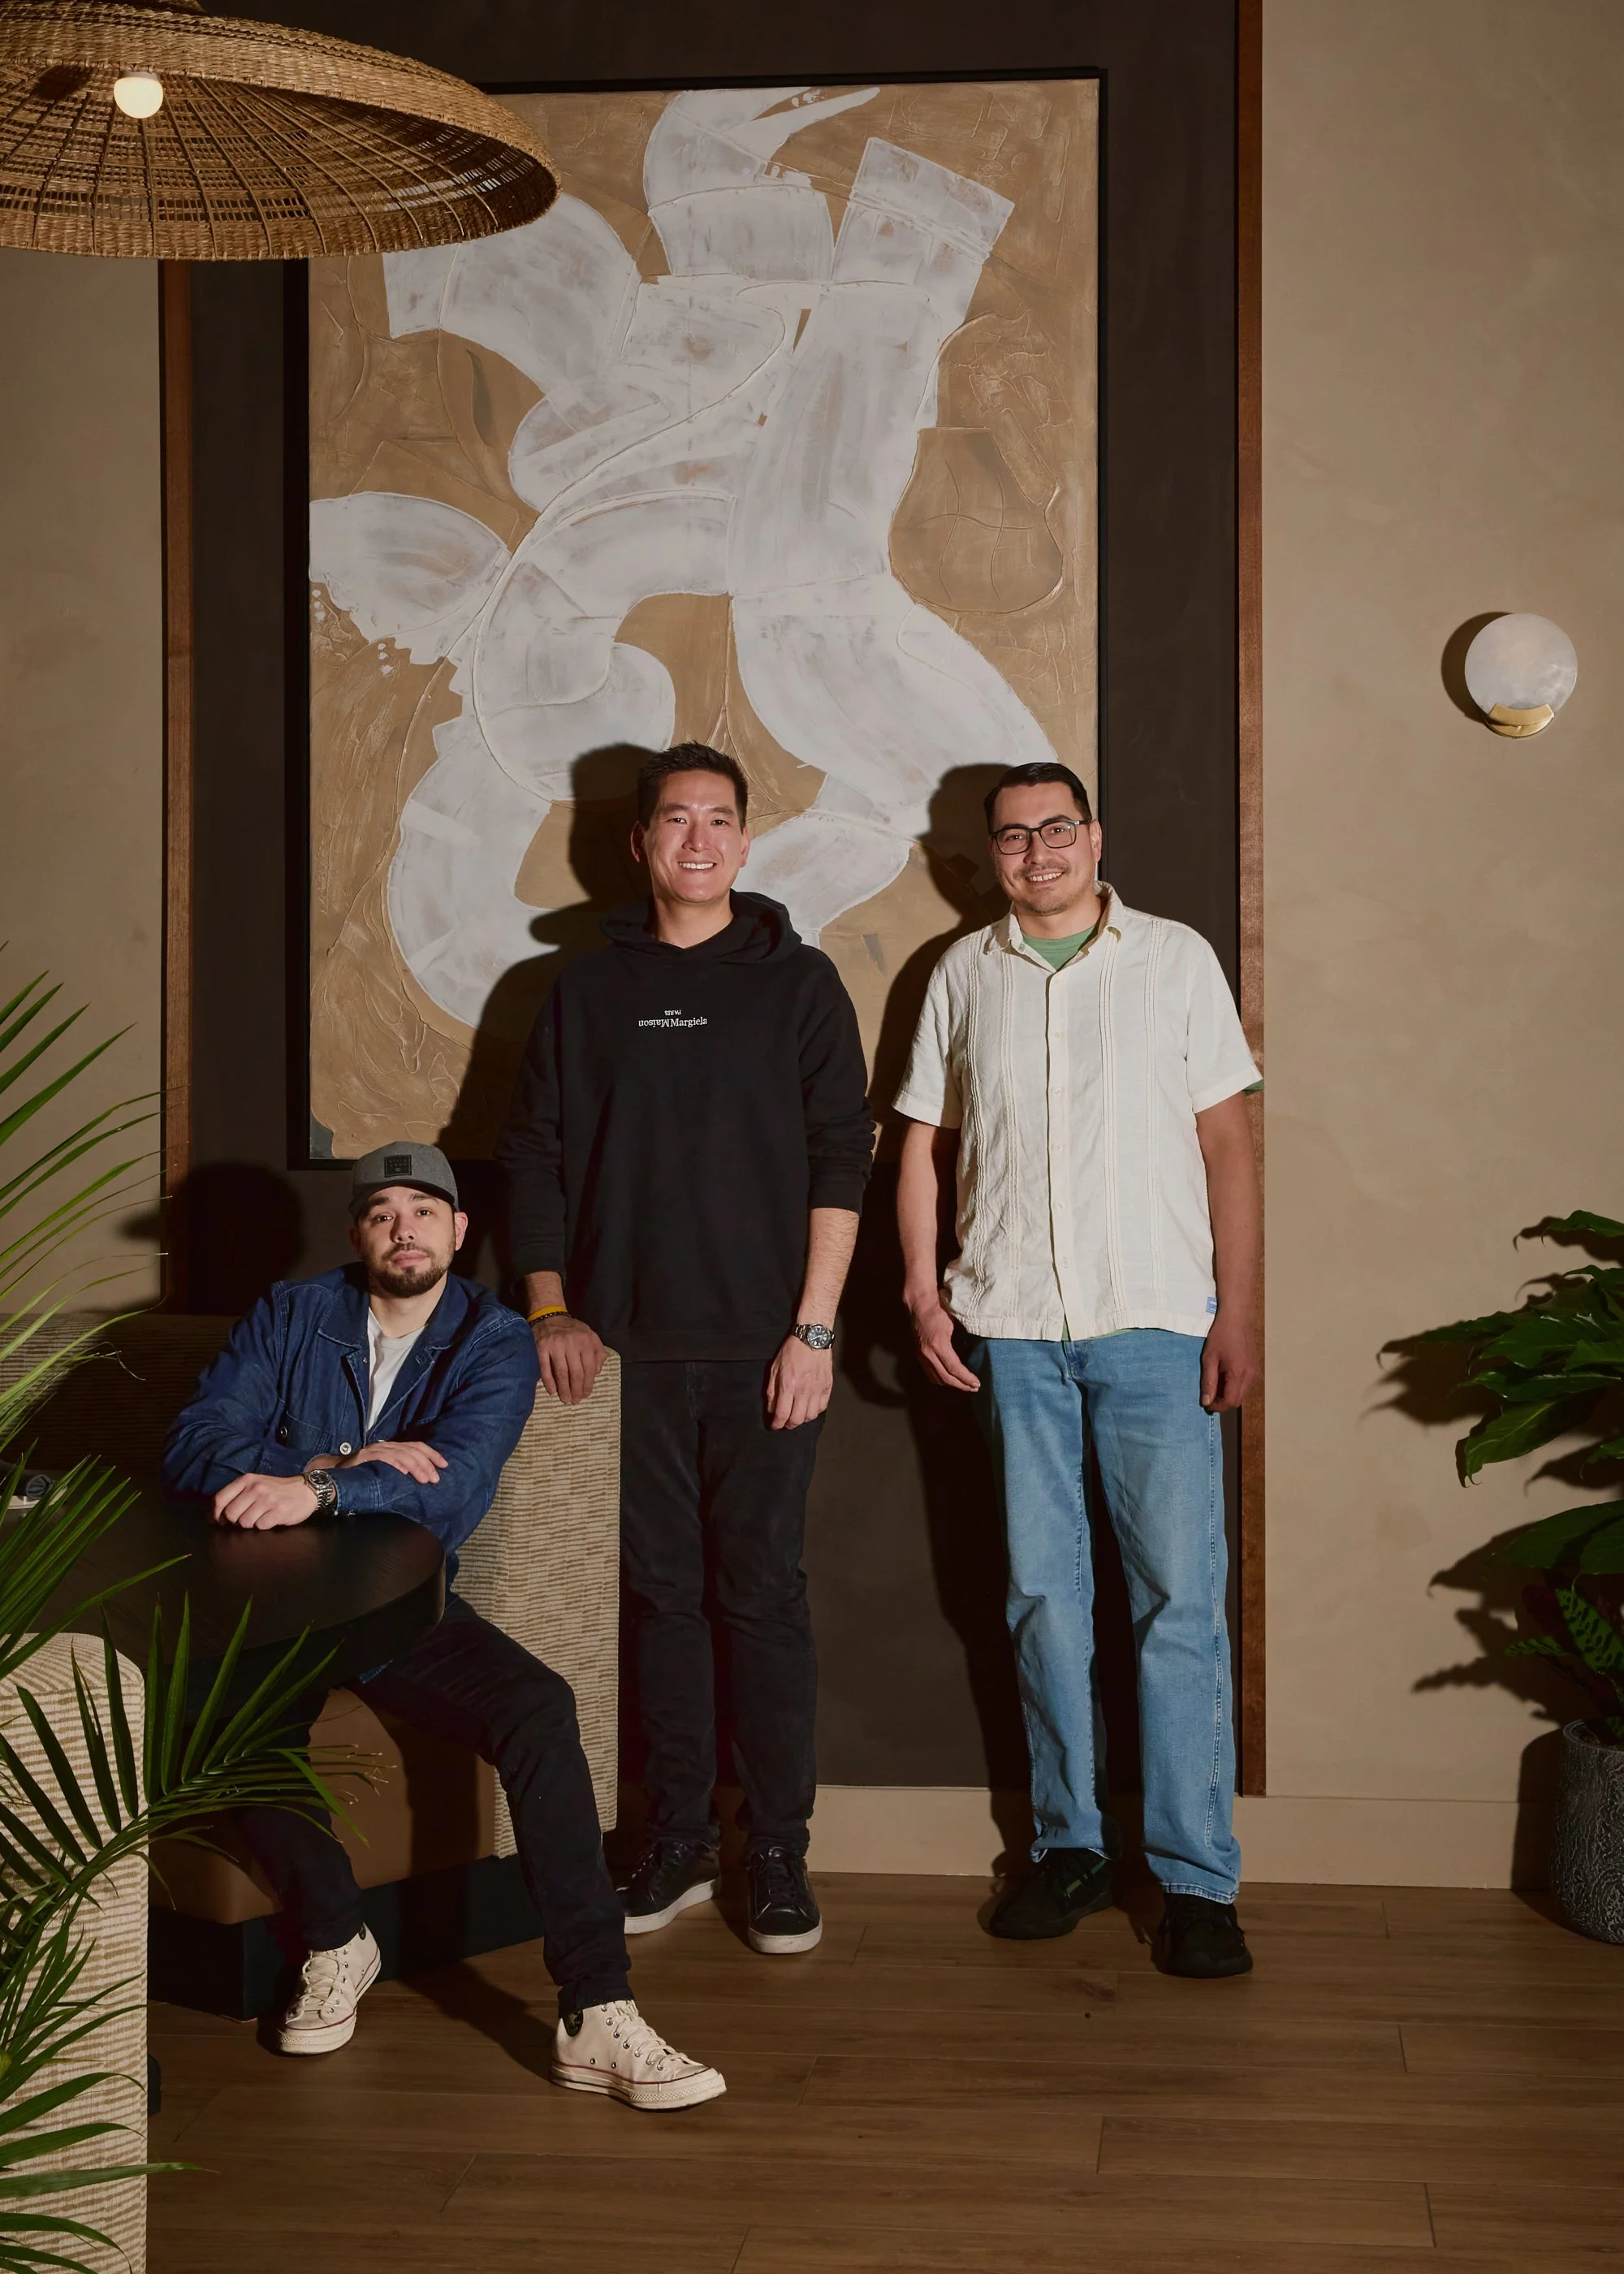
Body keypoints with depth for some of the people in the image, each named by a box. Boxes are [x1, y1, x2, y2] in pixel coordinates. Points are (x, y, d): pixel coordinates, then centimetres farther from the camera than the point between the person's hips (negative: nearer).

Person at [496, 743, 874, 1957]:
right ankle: (679, 1841, 18)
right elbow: (534, 1151, 12)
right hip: (629, 1350, 2)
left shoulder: (796, 981, 4)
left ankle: (781, 1854, 10)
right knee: (663, 1595, 7)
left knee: (765, 1596, 0)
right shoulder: (589, 989, 10)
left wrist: (814, 1326, -8)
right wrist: (551, 1309, 2)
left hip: (762, 1350, -2)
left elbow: (841, 1159, -1)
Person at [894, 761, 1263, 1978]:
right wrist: (924, 1292, 3)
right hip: (1011, 1328, 2)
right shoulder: (964, 975, 12)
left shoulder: (1177, 959, 6)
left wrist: (1239, 1312, -3)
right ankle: (1071, 1847, 18)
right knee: (1043, 1593, 7)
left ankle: (1197, 1878, 2)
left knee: (1182, 1599, -5)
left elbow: (1228, 1142, 4)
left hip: (1154, 1326, -2)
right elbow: (927, 1144, 15)